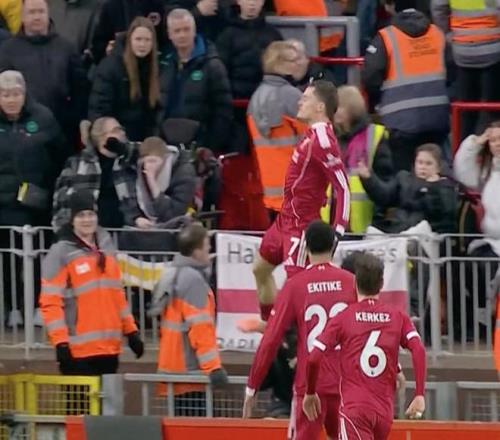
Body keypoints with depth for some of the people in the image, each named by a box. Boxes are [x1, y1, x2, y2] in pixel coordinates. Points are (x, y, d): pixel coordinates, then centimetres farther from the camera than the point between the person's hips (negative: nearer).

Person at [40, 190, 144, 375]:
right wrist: (60, 342, -19)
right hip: (78, 349, -6)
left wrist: (131, 331, 17)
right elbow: (50, 302, -11)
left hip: (109, 346, 7)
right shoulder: (61, 253, -6)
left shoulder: (106, 247, 14)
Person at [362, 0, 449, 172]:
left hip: (402, 118, -5)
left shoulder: (386, 38, -7)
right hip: (437, 115, 5)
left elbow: (371, 77, -10)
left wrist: (378, 103, 9)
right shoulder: (437, 33, 9)